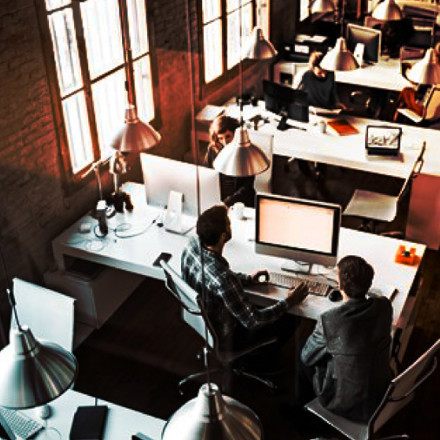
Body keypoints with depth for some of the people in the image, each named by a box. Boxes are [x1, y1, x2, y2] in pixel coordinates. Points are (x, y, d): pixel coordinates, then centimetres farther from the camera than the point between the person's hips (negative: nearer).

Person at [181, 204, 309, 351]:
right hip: (222, 338, -7)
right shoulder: (222, 278, -41)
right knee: (287, 322, 8)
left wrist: (247, 279, 3)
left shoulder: (193, 244, -17)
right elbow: (253, 321, -28)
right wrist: (288, 303, -16)